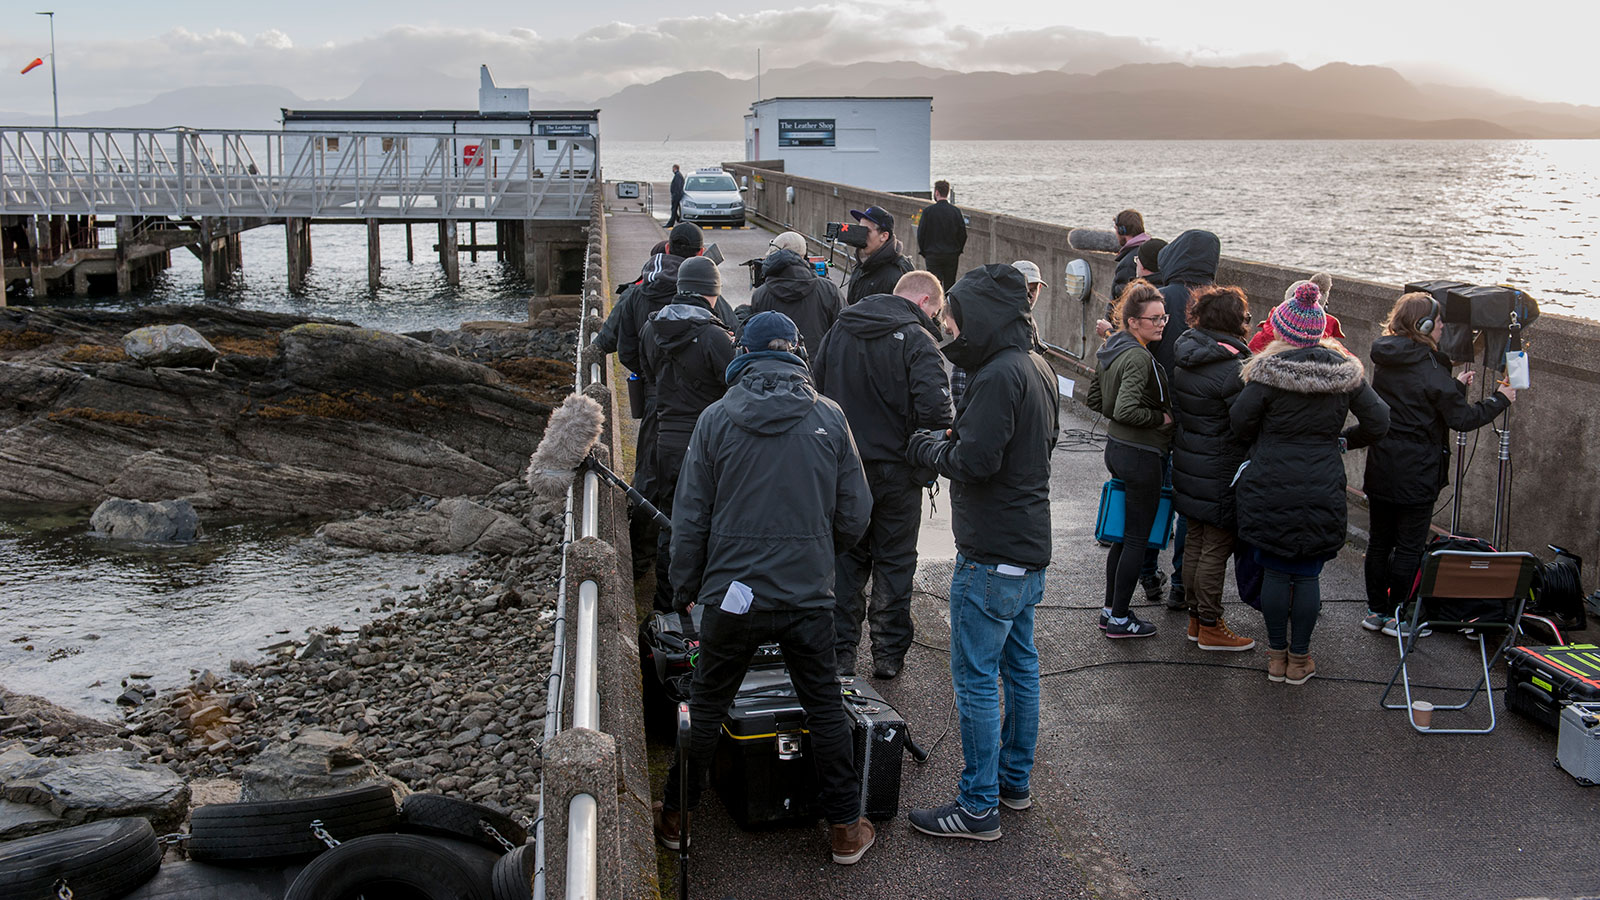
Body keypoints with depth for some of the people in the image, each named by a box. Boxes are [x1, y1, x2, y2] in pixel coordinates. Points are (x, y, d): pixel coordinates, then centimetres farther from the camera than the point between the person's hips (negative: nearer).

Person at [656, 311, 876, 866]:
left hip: (732, 595, 0)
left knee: (706, 707, 15)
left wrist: (685, 587, 12)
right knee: (825, 709, 13)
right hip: (809, 596, 0)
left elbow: (690, 518, 0)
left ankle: (675, 817, 28)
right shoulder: (829, 418, -2)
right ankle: (845, 828, 21)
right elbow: (855, 514, 3)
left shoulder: (716, 418, -4)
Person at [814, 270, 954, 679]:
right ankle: (889, 654, 15)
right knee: (894, 562, 10)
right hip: (895, 470, -4)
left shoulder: (839, 331, 6)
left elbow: (815, 389, 10)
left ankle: (840, 653, 15)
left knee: (846, 560, 13)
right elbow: (935, 411, -23)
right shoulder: (916, 341, -13)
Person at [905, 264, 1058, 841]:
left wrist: (927, 447, -6)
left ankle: (979, 808, 5)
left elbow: (973, 462, -25)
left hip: (992, 555, -10)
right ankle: (1015, 781, 31)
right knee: (1020, 667, 18)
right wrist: (957, 437, 10)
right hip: (1030, 550, 10)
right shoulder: (1038, 370, 11)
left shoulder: (1000, 376, -20)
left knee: (975, 679, -2)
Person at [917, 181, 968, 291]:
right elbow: (963, 234, 3)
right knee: (950, 285, 11)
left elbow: (920, 233, -5)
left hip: (933, 255, -3)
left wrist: (923, 252, 7)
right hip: (952, 256, 3)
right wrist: (958, 251, 15)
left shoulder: (928, 210, -9)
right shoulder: (956, 211, -1)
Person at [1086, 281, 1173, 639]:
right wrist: (1161, 418, -16)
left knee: (1124, 534, 18)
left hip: (1117, 447, 9)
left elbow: (1095, 401, 16)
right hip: (1141, 455, -9)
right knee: (1137, 538, 2)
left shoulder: (1110, 350, 7)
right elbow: (1126, 410, -30)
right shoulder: (1138, 358, -22)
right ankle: (1120, 619, 10)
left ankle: (1110, 608, 26)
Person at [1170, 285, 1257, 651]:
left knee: (1195, 544, 17)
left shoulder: (1185, 357, 4)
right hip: (1219, 473, -8)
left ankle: (1195, 617, 28)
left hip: (1188, 465, 8)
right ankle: (1210, 627, 11)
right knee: (1216, 550, 2)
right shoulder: (1232, 367, -22)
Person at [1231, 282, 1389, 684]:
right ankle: (1299, 659, 20)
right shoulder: (1345, 371, -1)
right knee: (1308, 575, 11)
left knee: (1275, 572, 10)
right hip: (1323, 491, 2)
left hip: (1270, 487, -2)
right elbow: (1377, 421, 2)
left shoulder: (1268, 370, -11)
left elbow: (1240, 422, -10)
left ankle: (1277, 656, 20)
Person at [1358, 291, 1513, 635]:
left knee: (1379, 540, 14)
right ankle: (1397, 616, 11)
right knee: (1409, 546, 5)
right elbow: (1463, 419, -12)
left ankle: (1375, 611, 22)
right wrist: (1500, 399, 2)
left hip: (1380, 470, 7)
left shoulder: (1383, 361, 4)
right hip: (1416, 474, -6)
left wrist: (1455, 386, 20)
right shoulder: (1429, 367, -17)